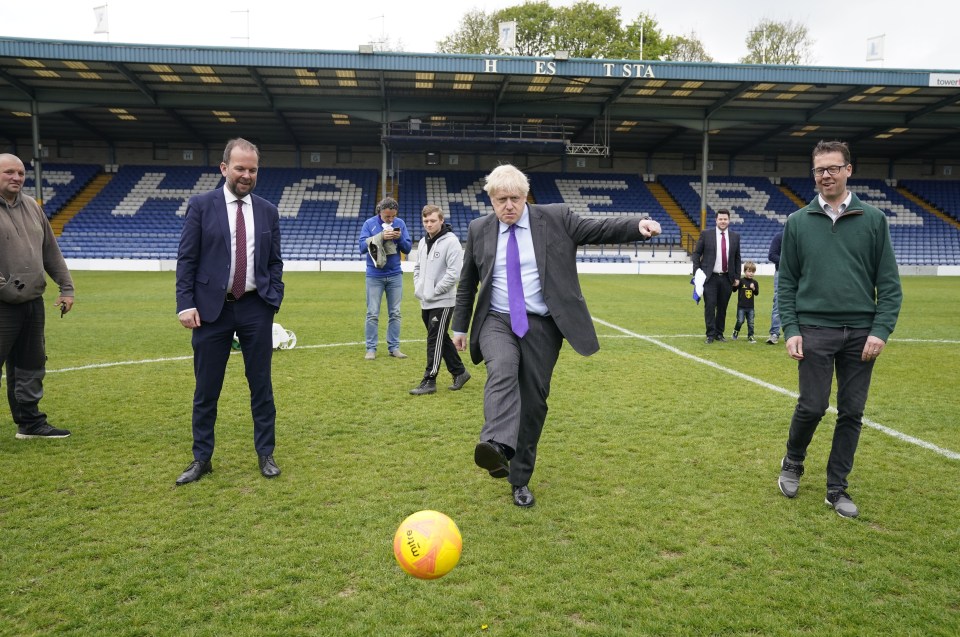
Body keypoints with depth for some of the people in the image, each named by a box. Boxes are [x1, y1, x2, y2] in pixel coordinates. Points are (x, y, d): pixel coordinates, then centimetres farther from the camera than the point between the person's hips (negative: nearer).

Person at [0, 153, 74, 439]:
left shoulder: (31, 206, 13)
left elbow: (51, 252, 16)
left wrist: (66, 287, 13)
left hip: (33, 303, 6)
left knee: (30, 365, 14)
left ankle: (30, 422, 25)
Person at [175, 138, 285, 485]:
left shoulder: (268, 211, 7)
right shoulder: (200, 205, -1)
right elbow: (186, 259, -2)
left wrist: (274, 301, 0)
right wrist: (186, 304, -10)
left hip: (255, 308, 2)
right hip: (212, 309, -1)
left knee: (261, 385, 8)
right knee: (206, 389, 7)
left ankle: (265, 454, 21)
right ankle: (201, 459, 21)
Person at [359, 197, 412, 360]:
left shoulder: (400, 223, 2)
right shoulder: (369, 223, -5)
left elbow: (407, 248, 3)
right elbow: (362, 247, -11)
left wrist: (400, 237, -16)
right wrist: (381, 237, -22)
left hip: (395, 275, 2)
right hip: (375, 275, -2)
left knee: (395, 313, 6)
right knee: (373, 314, 0)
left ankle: (394, 347, 13)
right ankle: (371, 348, 7)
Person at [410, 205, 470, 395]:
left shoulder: (451, 242, -13)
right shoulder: (423, 241, 12)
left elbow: (454, 273, -18)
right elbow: (417, 267, 22)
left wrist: (434, 291, -15)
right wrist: (418, 288, 8)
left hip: (442, 301, -8)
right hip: (425, 302, 8)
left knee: (435, 340, -4)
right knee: (440, 339, 14)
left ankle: (429, 381, 2)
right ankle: (459, 372, 27)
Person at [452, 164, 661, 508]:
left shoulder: (555, 218, 0)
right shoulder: (479, 229, 6)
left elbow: (598, 229, -5)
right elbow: (467, 283, 14)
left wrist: (637, 225, -23)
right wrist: (460, 326, 18)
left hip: (542, 326, 0)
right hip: (497, 321, 1)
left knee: (533, 401, 3)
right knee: (502, 370, -31)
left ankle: (520, 480, 18)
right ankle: (496, 447, -49)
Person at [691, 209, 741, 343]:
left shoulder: (735, 237, 8)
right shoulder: (706, 235, 0)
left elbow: (737, 258, 13)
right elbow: (696, 253, 3)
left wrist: (737, 277, 8)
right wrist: (697, 272, -5)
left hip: (727, 278, 3)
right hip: (710, 277, -2)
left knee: (722, 307, 7)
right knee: (710, 306, -6)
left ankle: (719, 333, 18)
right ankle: (710, 334, 1)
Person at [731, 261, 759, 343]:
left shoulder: (754, 282, 4)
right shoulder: (741, 281, -7)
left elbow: (757, 293, 9)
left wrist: (754, 288, -12)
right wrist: (735, 285, -30)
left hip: (750, 307, 3)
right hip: (741, 306, -3)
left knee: (751, 322, 6)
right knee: (740, 321, -4)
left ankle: (750, 336, 15)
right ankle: (736, 331, 23)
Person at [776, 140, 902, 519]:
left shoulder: (874, 220, 4)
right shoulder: (798, 222, 4)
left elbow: (889, 282, 3)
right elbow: (787, 282, 5)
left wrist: (881, 330, -7)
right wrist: (790, 329, -5)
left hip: (861, 333, 1)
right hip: (815, 331, -1)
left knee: (851, 413, 6)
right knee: (812, 407, -3)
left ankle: (837, 488, 19)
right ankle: (792, 463, 26)